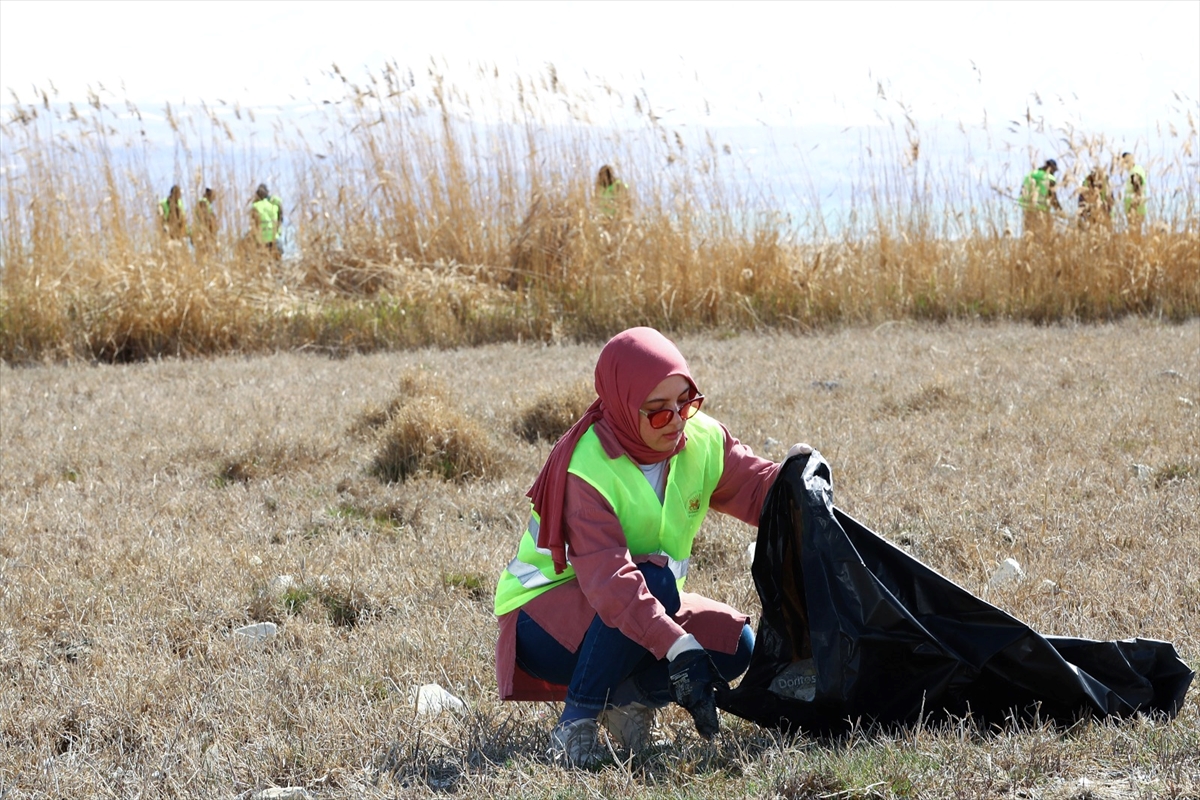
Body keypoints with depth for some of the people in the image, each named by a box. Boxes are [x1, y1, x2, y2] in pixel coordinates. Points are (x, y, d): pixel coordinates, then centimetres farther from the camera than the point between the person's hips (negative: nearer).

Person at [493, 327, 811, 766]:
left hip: (641, 603, 7)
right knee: (656, 579, -36)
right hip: (545, 610, -7)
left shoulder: (702, 440, -8)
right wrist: (678, 647, -50)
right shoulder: (587, 467, -29)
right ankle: (576, 723, -26)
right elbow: (609, 578, -39)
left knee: (733, 645, -17)